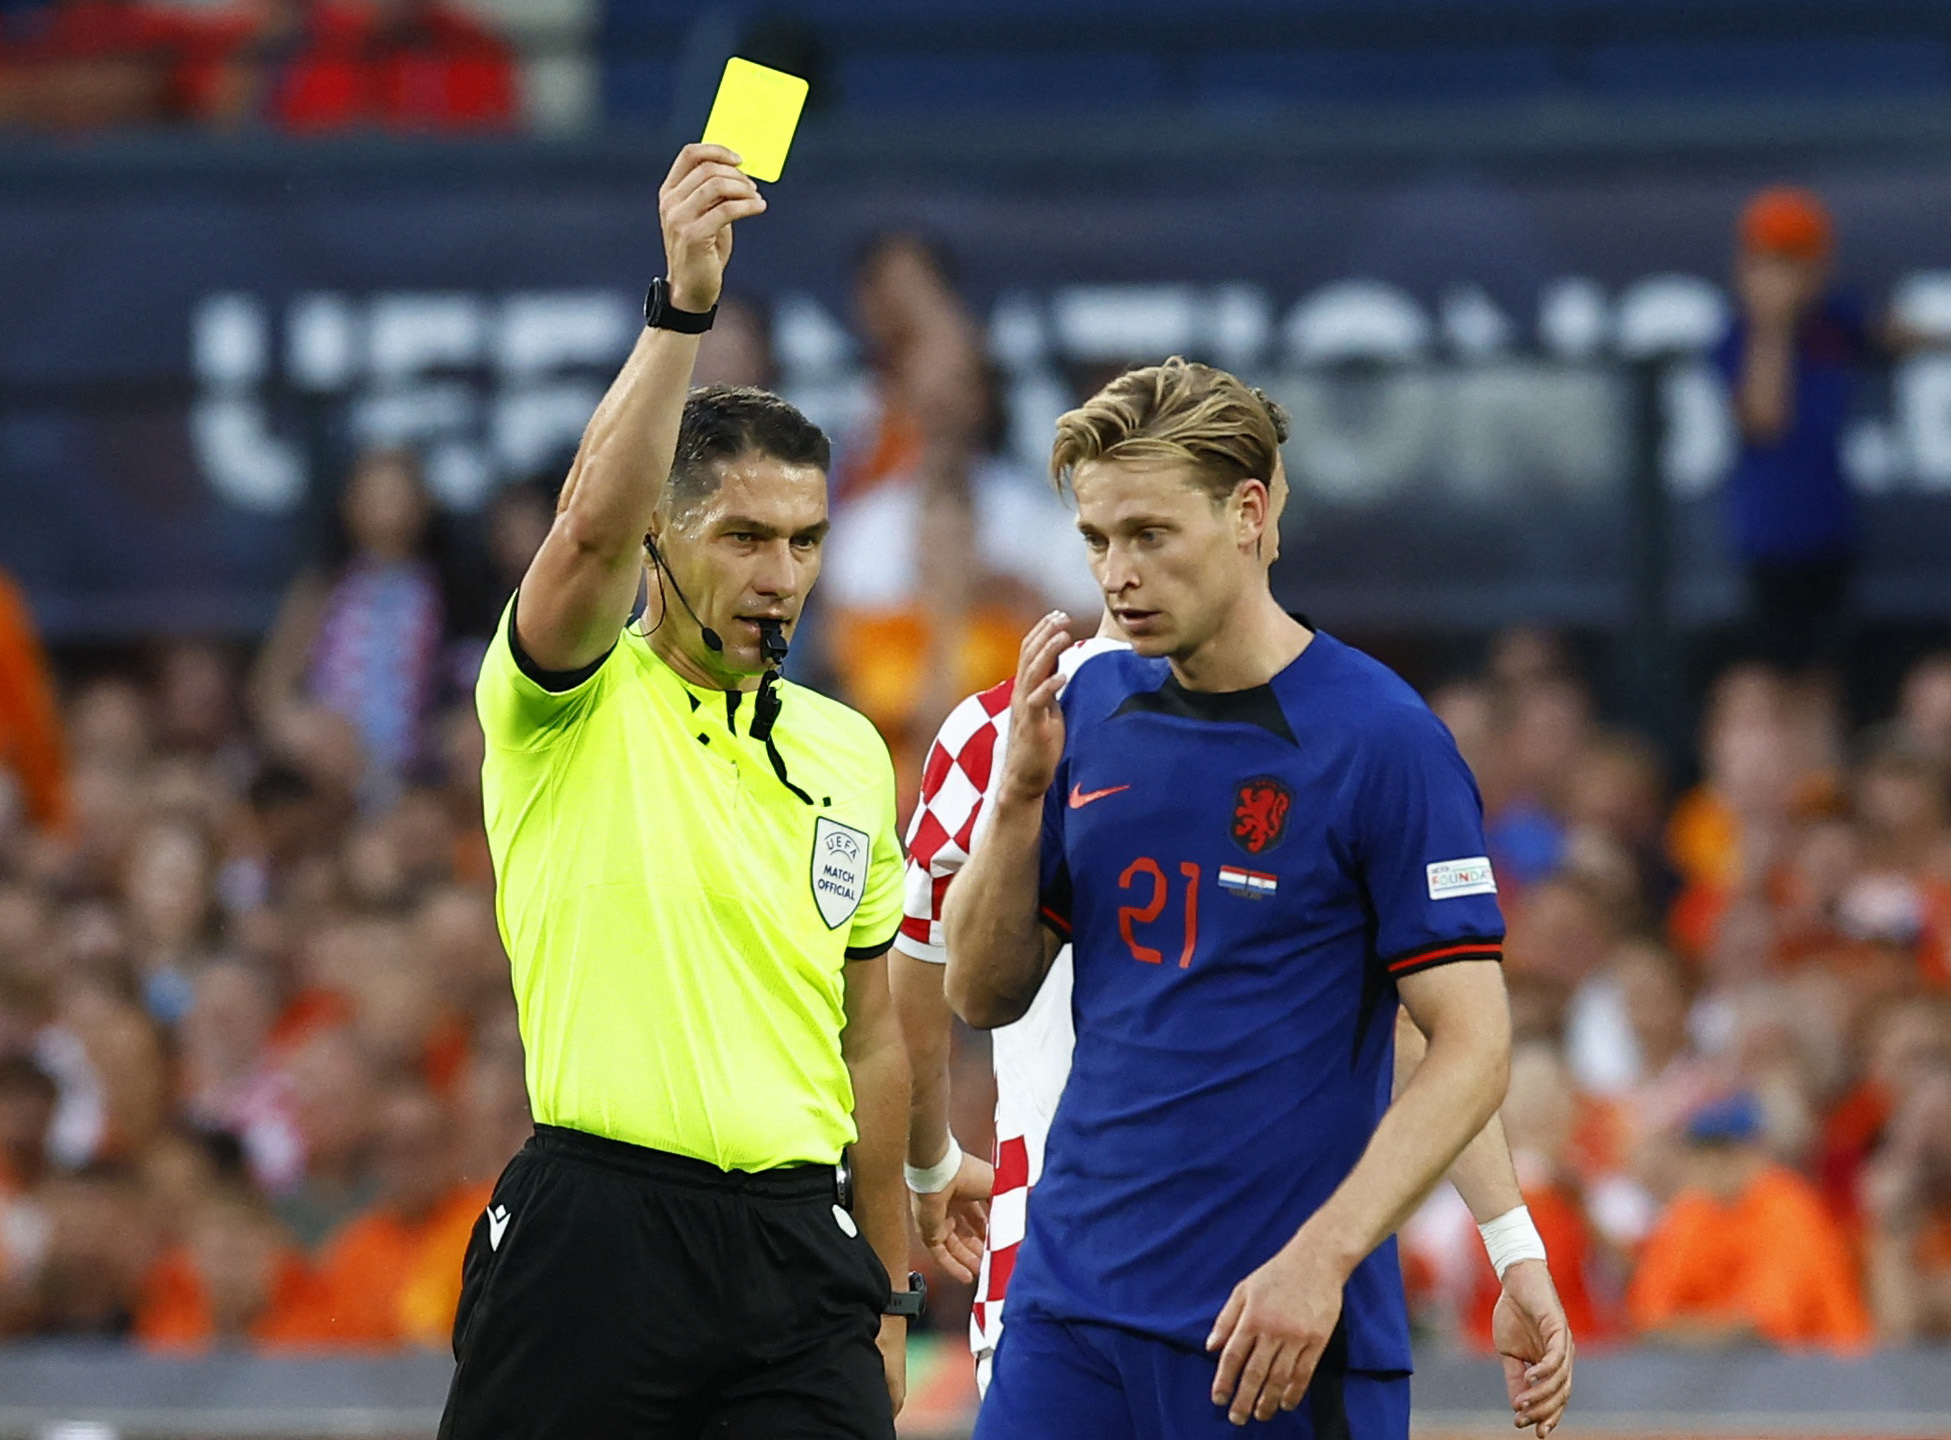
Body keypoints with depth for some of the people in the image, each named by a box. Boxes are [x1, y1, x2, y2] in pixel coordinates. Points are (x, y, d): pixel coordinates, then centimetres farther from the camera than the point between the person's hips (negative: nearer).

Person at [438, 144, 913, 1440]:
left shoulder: (850, 753, 15)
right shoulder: (570, 708, 0)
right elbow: (593, 524, -22)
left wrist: (886, 1301, 18)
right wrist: (684, 303, -32)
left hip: (798, 1236, 4)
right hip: (593, 1225, -4)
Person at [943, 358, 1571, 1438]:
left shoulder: (1382, 740, -9)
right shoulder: (1091, 709, 8)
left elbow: (1469, 1045, -12)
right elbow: (983, 994, 12)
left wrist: (1320, 1261, -22)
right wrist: (1020, 794, -5)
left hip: (1286, 1340, -5)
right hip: (1071, 1303, 5)